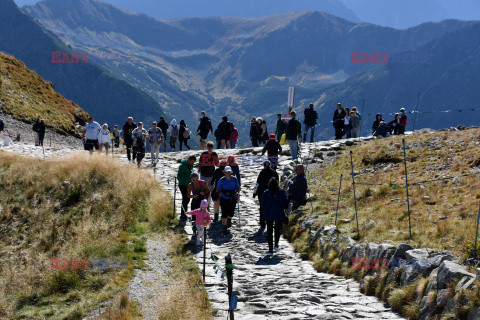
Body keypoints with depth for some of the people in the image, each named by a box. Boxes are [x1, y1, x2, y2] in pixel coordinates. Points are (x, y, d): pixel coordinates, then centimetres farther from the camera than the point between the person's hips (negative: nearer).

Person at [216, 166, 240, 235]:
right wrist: (219, 192, -22)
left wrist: (238, 193, -14)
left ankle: (229, 219, 46)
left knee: (231, 213, 7)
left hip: (233, 199, 2)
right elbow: (218, 188, 0)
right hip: (224, 199, -2)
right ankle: (225, 228, 5)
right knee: (224, 214, -7)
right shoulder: (222, 180, -6)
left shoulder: (234, 179, -2)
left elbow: (238, 188, 6)